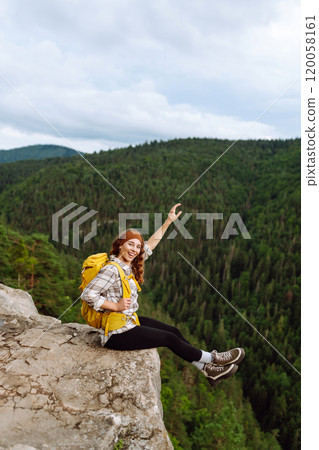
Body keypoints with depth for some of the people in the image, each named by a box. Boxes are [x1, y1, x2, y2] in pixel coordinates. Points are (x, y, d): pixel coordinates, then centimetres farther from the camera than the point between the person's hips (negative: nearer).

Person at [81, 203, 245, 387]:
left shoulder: (127, 265, 4)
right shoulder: (112, 269, -22)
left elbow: (150, 245, 12)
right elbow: (88, 294, -25)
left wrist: (168, 221, 13)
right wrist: (116, 306, -22)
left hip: (130, 321, 9)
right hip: (118, 333, -9)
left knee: (173, 331, 7)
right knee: (170, 339, -1)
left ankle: (208, 370, 17)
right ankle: (213, 358, 18)